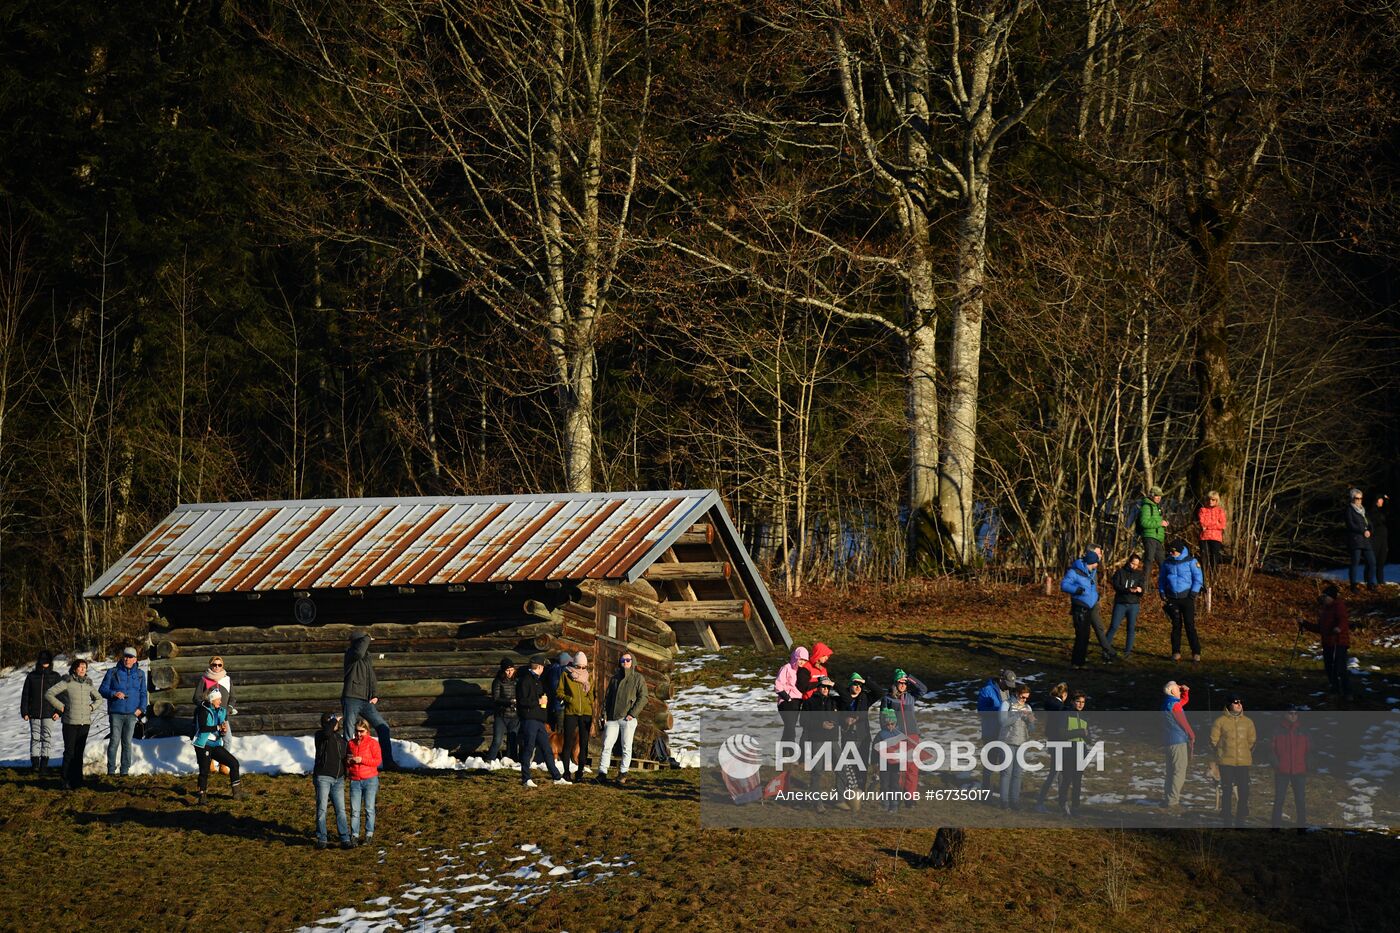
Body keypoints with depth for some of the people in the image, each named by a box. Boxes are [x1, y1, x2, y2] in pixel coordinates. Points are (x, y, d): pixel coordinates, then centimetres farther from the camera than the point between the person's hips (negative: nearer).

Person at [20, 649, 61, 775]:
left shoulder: (55, 676, 4)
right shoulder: (31, 676, 5)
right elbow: (25, 695, 7)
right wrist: (24, 712, 1)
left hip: (49, 713, -1)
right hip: (34, 714, 1)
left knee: (47, 737, -2)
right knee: (35, 737, 2)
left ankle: (44, 763, 0)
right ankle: (34, 763, 4)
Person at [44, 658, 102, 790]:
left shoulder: (88, 684, 10)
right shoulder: (67, 682, -4)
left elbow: (99, 698, 26)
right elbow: (48, 694, -4)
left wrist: (92, 707, 9)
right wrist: (61, 707, -7)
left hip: (85, 723, 4)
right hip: (70, 723, -4)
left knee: (79, 752, 6)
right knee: (69, 752, -4)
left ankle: (77, 780, 10)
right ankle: (67, 781, 0)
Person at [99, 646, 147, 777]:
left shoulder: (140, 674, 11)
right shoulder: (113, 673, 3)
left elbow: (143, 693, 16)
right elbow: (102, 690, 4)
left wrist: (141, 708, 1)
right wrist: (114, 694, -14)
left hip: (131, 713, 2)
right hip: (116, 713, -2)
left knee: (127, 743, 4)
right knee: (114, 741, -7)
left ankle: (125, 770, 7)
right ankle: (111, 770, -3)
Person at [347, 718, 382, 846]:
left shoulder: (373, 743, -2)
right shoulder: (351, 743, 11)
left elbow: (378, 760, -9)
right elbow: (346, 759, 24)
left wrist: (362, 760, -18)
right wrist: (348, 761, -1)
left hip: (370, 779, -3)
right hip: (355, 781, 3)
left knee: (369, 809, 2)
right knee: (354, 810, -1)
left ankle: (369, 834, 9)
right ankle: (354, 835, 1)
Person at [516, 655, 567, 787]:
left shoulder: (537, 680, 20)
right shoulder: (525, 680, -10)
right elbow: (522, 701, -18)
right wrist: (538, 701, -13)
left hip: (539, 721, 9)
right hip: (529, 720, -9)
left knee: (547, 750, 11)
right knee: (528, 749, -4)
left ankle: (557, 777, 14)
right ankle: (525, 779, 1)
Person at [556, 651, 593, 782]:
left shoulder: (589, 677, 10)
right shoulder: (566, 675, 3)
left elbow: (592, 697, 12)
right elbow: (559, 692, 4)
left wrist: (593, 718, 8)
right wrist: (568, 699, -15)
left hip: (586, 713, 2)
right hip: (570, 713, -2)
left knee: (584, 744, 2)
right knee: (568, 743, -2)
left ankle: (580, 771, 8)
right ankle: (566, 772, 5)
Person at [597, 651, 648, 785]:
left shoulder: (638, 678, 2)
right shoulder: (615, 678, 15)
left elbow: (643, 698, -4)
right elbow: (607, 697, 17)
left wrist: (633, 714, -13)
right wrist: (604, 714, 5)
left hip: (628, 719, -3)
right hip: (612, 718, 3)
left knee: (626, 747, 2)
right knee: (607, 745, -3)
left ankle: (623, 773, 9)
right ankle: (602, 773, -4)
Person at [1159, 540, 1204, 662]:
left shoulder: (1190, 561, -4)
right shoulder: (1167, 562, 8)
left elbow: (1198, 579, -4)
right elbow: (1161, 580, 17)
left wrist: (1192, 595, -11)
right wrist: (1162, 595, 6)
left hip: (1187, 597, -3)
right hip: (1172, 599, 3)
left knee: (1190, 625, -7)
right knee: (1176, 625, 4)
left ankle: (1196, 653, -5)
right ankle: (1176, 652, 9)